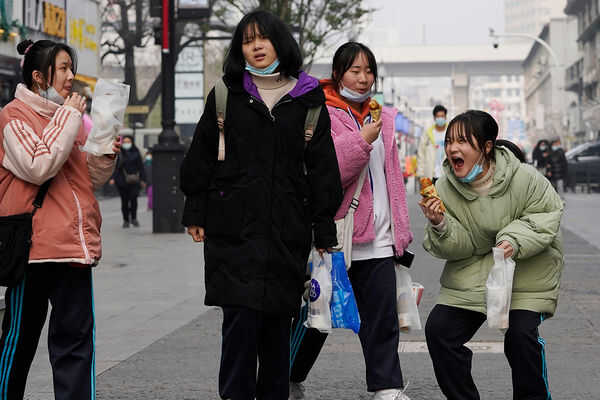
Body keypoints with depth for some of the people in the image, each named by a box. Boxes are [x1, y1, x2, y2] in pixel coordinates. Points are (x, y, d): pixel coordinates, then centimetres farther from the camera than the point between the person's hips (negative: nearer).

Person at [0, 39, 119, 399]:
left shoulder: (72, 116, 15)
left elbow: (92, 180, 19)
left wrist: (105, 156, -1)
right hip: (33, 244, -6)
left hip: (74, 244, 6)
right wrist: (68, 118, -13)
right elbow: (39, 167, -19)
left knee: (77, 336, 1)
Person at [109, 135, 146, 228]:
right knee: (124, 201, 2)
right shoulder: (119, 153, 4)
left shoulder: (136, 152, 8)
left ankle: (133, 218, 6)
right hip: (122, 181, 0)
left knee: (133, 198, -13)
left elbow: (141, 167, 10)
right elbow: (115, 167, 3)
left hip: (134, 181, 0)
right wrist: (113, 178, -8)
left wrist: (143, 179, 5)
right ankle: (126, 220, 14)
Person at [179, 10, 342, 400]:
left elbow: (323, 168, 8)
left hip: (287, 231, 1)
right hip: (234, 228, -1)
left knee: (279, 321, 6)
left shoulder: (309, 101, 7)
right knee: (241, 317, -10)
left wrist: (324, 232, 5)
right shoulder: (225, 96, 7)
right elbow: (201, 158, 10)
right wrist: (196, 213, 5)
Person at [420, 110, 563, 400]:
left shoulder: (524, 178, -19)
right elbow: (456, 247, -8)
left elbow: (548, 215, -9)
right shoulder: (445, 188, -8)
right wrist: (439, 225, -30)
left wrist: (514, 240, -25)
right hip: (471, 275, 4)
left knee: (521, 335, -19)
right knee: (438, 330, -5)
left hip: (525, 273, -4)